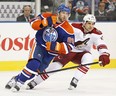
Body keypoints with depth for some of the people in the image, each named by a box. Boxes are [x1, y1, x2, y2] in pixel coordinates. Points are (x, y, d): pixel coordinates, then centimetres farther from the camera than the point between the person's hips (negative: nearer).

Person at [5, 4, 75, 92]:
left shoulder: (69, 30, -14)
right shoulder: (47, 16, -10)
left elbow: (68, 47, -16)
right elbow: (33, 23, -7)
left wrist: (55, 46, -31)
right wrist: (44, 23, -27)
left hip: (51, 52, 1)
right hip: (39, 45, -1)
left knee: (37, 69, -6)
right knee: (34, 63, -25)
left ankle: (19, 80, 9)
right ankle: (17, 80, -14)